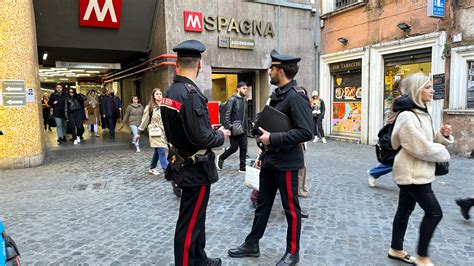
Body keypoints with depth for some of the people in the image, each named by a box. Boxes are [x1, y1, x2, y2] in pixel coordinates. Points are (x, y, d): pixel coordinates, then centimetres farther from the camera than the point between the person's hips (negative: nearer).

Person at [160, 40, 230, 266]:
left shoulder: (170, 92, 6)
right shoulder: (191, 94, -24)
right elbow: (201, 138, -27)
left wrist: (208, 128, 13)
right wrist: (220, 134, -9)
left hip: (182, 164, 10)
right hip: (196, 168, -10)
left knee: (196, 218, 23)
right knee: (190, 223, 6)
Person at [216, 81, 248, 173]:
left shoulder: (244, 100, 13)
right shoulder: (232, 100, -9)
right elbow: (227, 115, -13)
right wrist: (229, 127, -18)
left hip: (243, 129, 7)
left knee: (244, 148, 5)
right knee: (234, 148, 0)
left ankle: (242, 167, 13)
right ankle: (221, 158, 24)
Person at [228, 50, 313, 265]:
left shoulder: (296, 96, -18)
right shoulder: (277, 94, 11)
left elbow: (306, 132, -26)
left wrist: (272, 138, -24)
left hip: (286, 163, -9)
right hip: (270, 161, 9)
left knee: (291, 208, 7)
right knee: (262, 203, 17)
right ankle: (252, 245, 31)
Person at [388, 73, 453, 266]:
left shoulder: (421, 113, 12)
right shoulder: (407, 116, -21)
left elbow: (429, 141, 18)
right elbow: (422, 148, -23)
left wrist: (442, 135, -1)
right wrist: (443, 154, -6)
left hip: (416, 172, 10)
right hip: (412, 173, -10)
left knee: (405, 210, 16)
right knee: (434, 212, -3)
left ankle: (396, 250, 28)